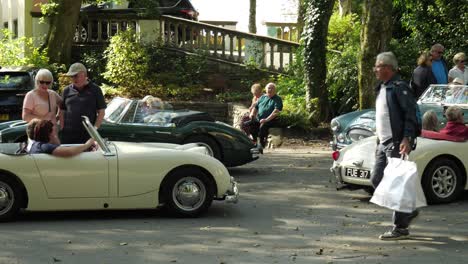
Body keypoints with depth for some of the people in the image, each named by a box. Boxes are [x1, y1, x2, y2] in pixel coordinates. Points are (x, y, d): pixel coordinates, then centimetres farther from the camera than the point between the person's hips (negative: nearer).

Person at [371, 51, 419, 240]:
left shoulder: (399, 88, -12)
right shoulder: (381, 89, 17)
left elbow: (411, 115, -18)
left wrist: (407, 138, -26)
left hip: (396, 144, -10)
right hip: (383, 143, 10)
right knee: (376, 179, 10)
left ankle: (400, 228, 1)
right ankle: (407, 211, 23)